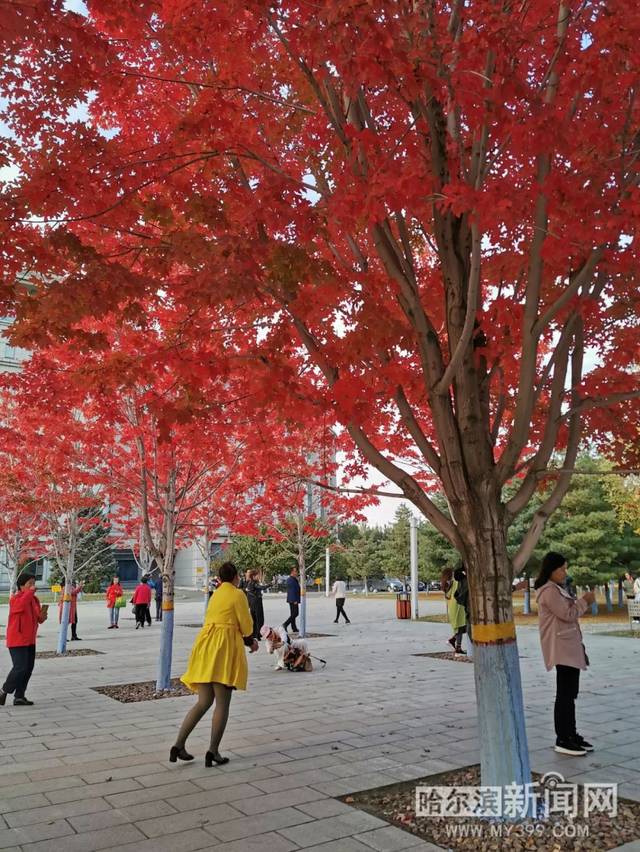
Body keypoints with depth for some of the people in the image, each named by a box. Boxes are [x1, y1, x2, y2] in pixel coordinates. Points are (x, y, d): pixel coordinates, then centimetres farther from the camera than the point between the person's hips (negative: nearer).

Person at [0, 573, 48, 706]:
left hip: (30, 640, 8)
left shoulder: (35, 599, 9)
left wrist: (42, 617, -3)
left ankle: (19, 696, 16)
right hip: (17, 640, -8)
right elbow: (20, 605, -37)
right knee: (20, 668, -12)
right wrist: (30, 592, -33)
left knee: (28, 669, 8)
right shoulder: (15, 598, -12)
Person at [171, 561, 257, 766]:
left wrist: (248, 641, 23)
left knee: (204, 702, 11)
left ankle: (179, 745, 5)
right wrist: (250, 641, 20)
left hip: (206, 647, 7)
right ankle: (213, 751, 1)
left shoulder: (216, 594, 19)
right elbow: (246, 626, -3)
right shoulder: (238, 594, -3)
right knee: (222, 703, 0)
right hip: (225, 649, -7)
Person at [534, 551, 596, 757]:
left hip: (570, 647, 10)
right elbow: (567, 614, -18)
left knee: (570, 694, 14)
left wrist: (581, 602, 8)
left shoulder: (556, 589, 18)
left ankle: (571, 734, 22)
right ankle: (562, 740, -1)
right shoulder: (549, 590, -16)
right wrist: (584, 601, -6)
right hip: (562, 648, -10)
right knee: (565, 695, -6)